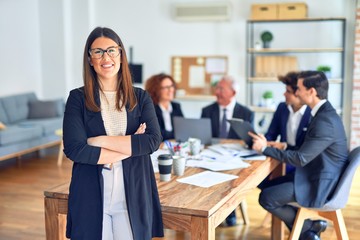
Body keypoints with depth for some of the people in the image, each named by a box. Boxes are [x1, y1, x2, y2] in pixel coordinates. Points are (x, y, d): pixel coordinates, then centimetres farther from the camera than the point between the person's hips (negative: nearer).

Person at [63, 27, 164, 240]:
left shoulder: (140, 98, 4)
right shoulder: (78, 98, -1)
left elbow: (154, 141, -8)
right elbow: (74, 149, -12)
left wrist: (102, 141, -14)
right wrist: (131, 146, -11)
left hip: (133, 196, 1)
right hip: (91, 197, -1)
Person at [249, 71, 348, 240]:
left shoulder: (325, 121, -27)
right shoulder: (324, 112, 4)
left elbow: (300, 159, -26)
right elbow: (306, 150, 12)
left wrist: (265, 148, -18)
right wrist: (276, 147, 1)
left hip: (320, 185, -10)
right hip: (316, 175, 10)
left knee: (266, 198, -9)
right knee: (270, 185, 12)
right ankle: (310, 224, 17)